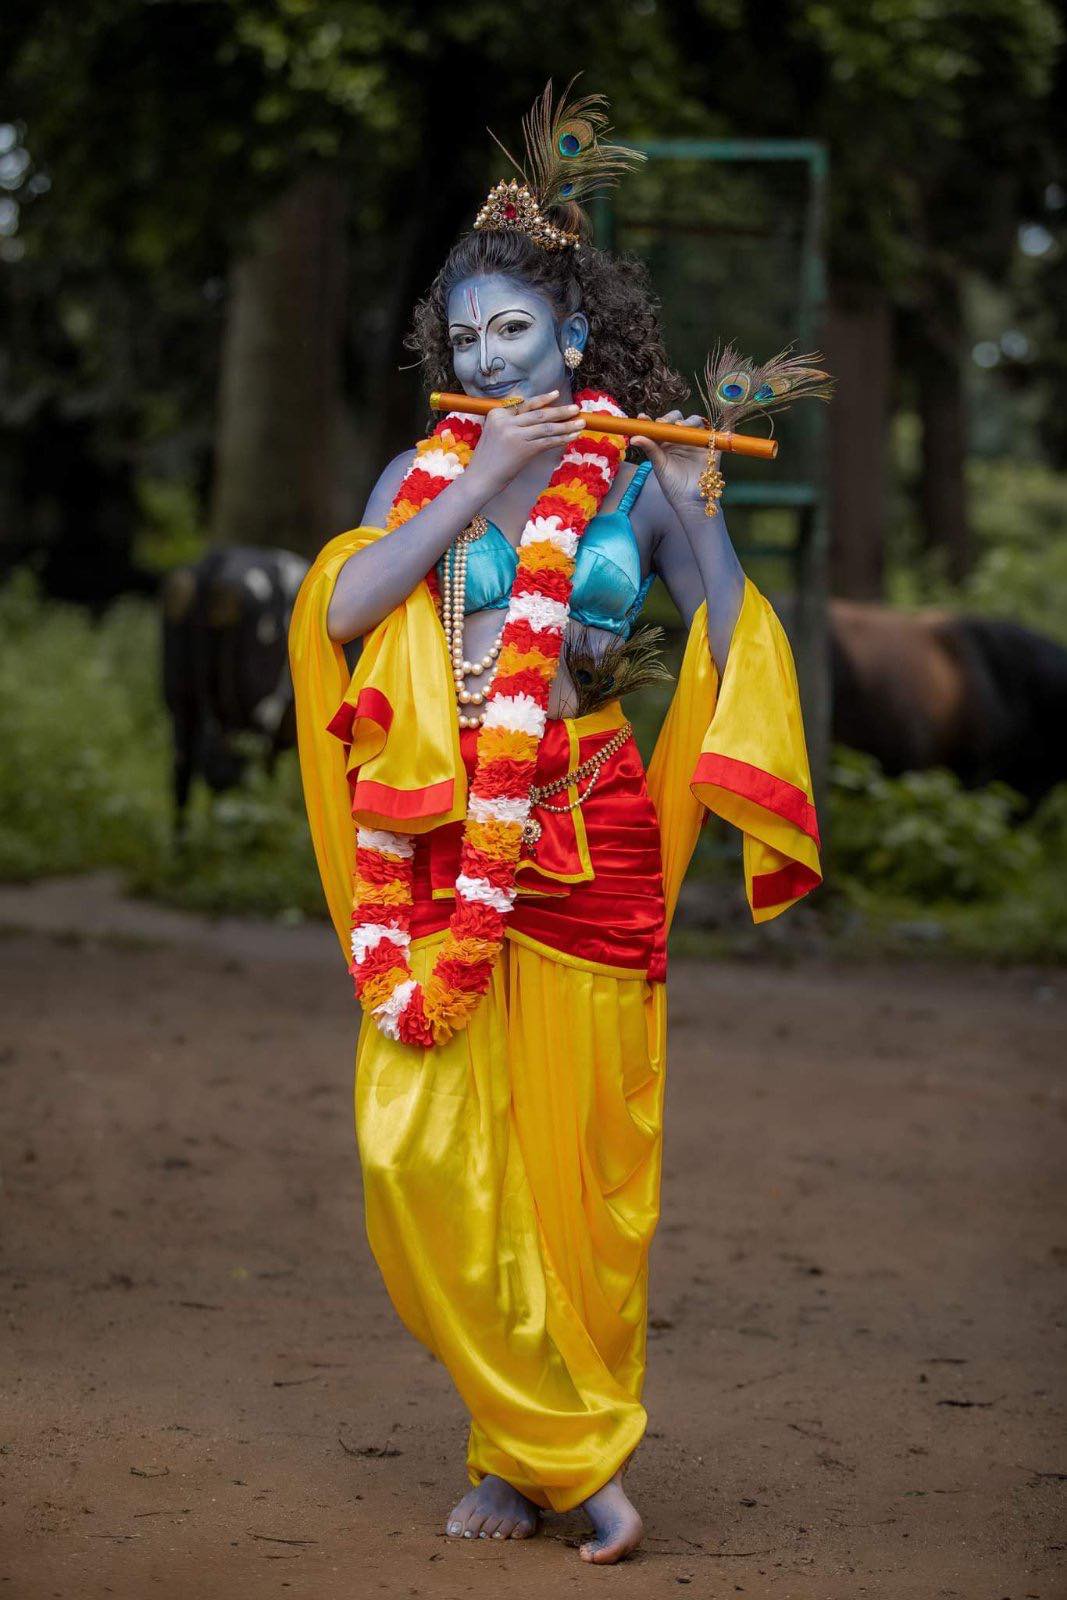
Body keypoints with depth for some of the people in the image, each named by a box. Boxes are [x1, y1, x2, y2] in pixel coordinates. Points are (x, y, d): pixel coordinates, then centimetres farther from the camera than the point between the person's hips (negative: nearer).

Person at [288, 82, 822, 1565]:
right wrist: (481, 480, -9)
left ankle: (569, 1445, 18)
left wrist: (696, 513, -19)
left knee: (573, 1158, 2)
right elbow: (340, 608, -8)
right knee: (419, 1148, -4)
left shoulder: (643, 480, 2)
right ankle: (540, 1443, 11)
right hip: (435, 844, 2)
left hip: (584, 842, -2)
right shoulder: (426, 470, 9)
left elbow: (740, 651, -6)